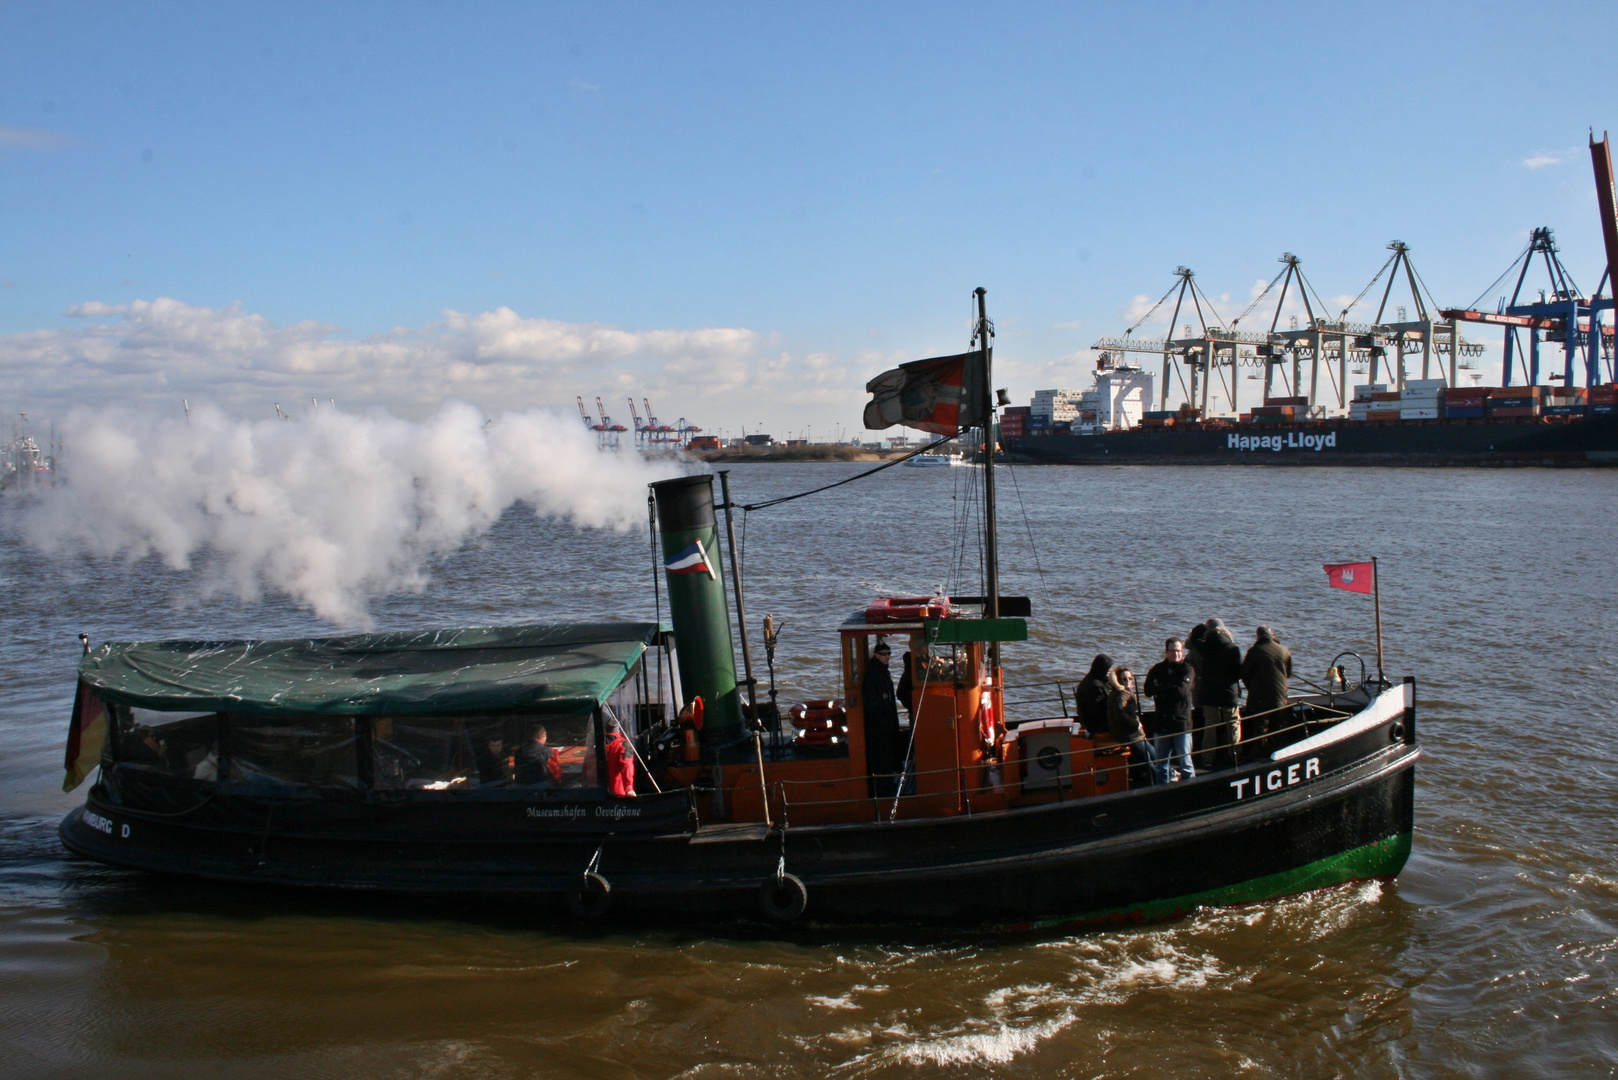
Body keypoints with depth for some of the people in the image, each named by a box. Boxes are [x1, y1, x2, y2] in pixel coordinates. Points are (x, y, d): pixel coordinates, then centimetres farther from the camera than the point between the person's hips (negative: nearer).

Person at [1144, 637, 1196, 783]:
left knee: (1185, 762, -1)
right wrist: (1169, 691, -15)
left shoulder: (1187, 670, -1)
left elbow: (1182, 691, -16)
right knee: (1161, 763, 10)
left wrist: (1159, 689, -6)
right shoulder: (1158, 669, 9)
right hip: (1162, 722, 4)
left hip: (1181, 721, -4)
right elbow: (1148, 690, -4)